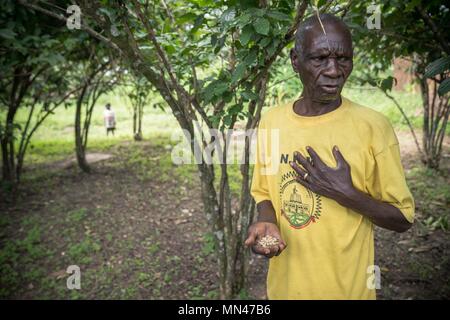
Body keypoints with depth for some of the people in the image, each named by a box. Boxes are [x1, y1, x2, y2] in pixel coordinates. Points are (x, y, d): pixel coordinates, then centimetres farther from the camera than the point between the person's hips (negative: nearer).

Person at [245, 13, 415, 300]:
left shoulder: (373, 126, -16)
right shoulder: (271, 121, -5)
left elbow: (404, 219, -8)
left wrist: (346, 193, -23)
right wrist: (267, 222, -13)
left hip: (346, 287, -3)